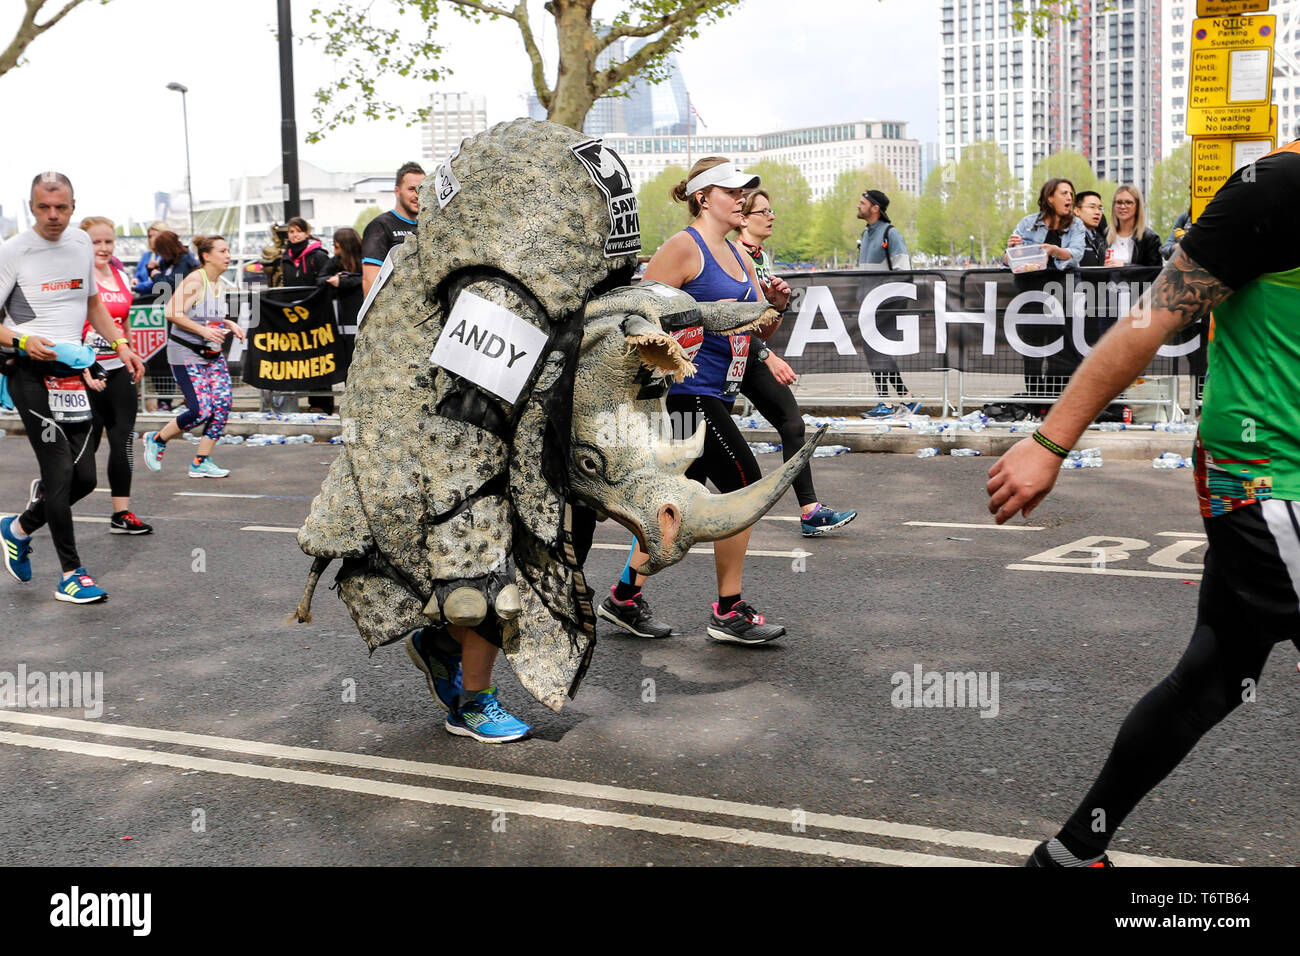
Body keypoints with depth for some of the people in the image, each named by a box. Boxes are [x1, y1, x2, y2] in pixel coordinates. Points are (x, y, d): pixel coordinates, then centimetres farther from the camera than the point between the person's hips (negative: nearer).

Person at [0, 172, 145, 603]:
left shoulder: (82, 244, 12)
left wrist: (121, 345, 14)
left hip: (72, 369, 6)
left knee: (84, 477, 5)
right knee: (59, 471, -11)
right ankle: (71, 574, -1)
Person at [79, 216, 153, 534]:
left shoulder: (121, 277, 12)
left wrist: (133, 365, 19)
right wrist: (84, 369, -21)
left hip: (119, 371, 6)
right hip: (85, 372, -6)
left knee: (123, 441, 2)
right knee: (86, 444, -1)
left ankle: (122, 514, 8)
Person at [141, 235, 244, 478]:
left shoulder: (218, 283, 10)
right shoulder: (195, 280, -14)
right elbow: (172, 312, -20)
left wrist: (229, 324, 8)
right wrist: (203, 330, -24)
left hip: (212, 355, 8)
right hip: (186, 355, -8)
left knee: (223, 405, -6)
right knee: (201, 411, -13)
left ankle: (201, 463, 5)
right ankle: (157, 440, 14)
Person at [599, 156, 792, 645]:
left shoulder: (735, 254, 16)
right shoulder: (684, 247, -11)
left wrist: (774, 304, -1)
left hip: (715, 395, 9)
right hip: (689, 391, -9)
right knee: (745, 488, -8)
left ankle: (624, 598, 21)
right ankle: (729, 612, 2)